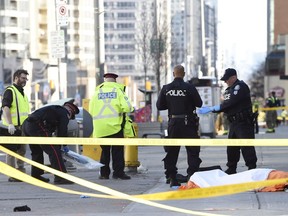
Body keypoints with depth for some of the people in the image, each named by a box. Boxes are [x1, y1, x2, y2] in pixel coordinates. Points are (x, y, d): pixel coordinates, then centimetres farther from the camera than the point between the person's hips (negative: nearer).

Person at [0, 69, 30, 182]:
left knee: (22, 150, 12)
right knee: (12, 151, -6)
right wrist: (10, 124, -27)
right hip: (12, 128, -9)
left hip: (22, 127, 9)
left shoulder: (22, 93, 22)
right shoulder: (9, 91, -7)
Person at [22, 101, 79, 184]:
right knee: (54, 151, -8)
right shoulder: (64, 113, 8)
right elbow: (62, 132, 0)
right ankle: (60, 177, -13)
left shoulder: (55, 109, 35)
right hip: (37, 126, -10)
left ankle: (36, 175, 37)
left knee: (37, 151, 27)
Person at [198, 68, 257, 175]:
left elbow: (230, 103, -20)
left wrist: (212, 108, -16)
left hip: (244, 122, -10)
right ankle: (231, 169, 18)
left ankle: (252, 168, -10)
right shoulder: (229, 90, 18)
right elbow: (226, 106, 14)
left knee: (246, 147, -11)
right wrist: (211, 109, 0)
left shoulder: (241, 87, -12)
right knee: (231, 147, 11)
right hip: (233, 122, 10)